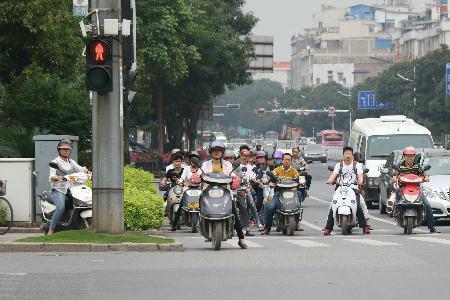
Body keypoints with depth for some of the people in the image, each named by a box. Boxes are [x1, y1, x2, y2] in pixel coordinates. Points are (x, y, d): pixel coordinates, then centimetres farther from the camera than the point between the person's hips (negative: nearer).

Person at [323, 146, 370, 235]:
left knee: (358, 207, -23)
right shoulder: (339, 165, 17)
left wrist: (360, 181, -25)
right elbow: (334, 175, 3)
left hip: (353, 189, -2)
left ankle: (364, 226, -15)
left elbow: (360, 175, -1)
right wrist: (330, 180, -20)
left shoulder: (357, 165, 12)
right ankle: (328, 227, -13)